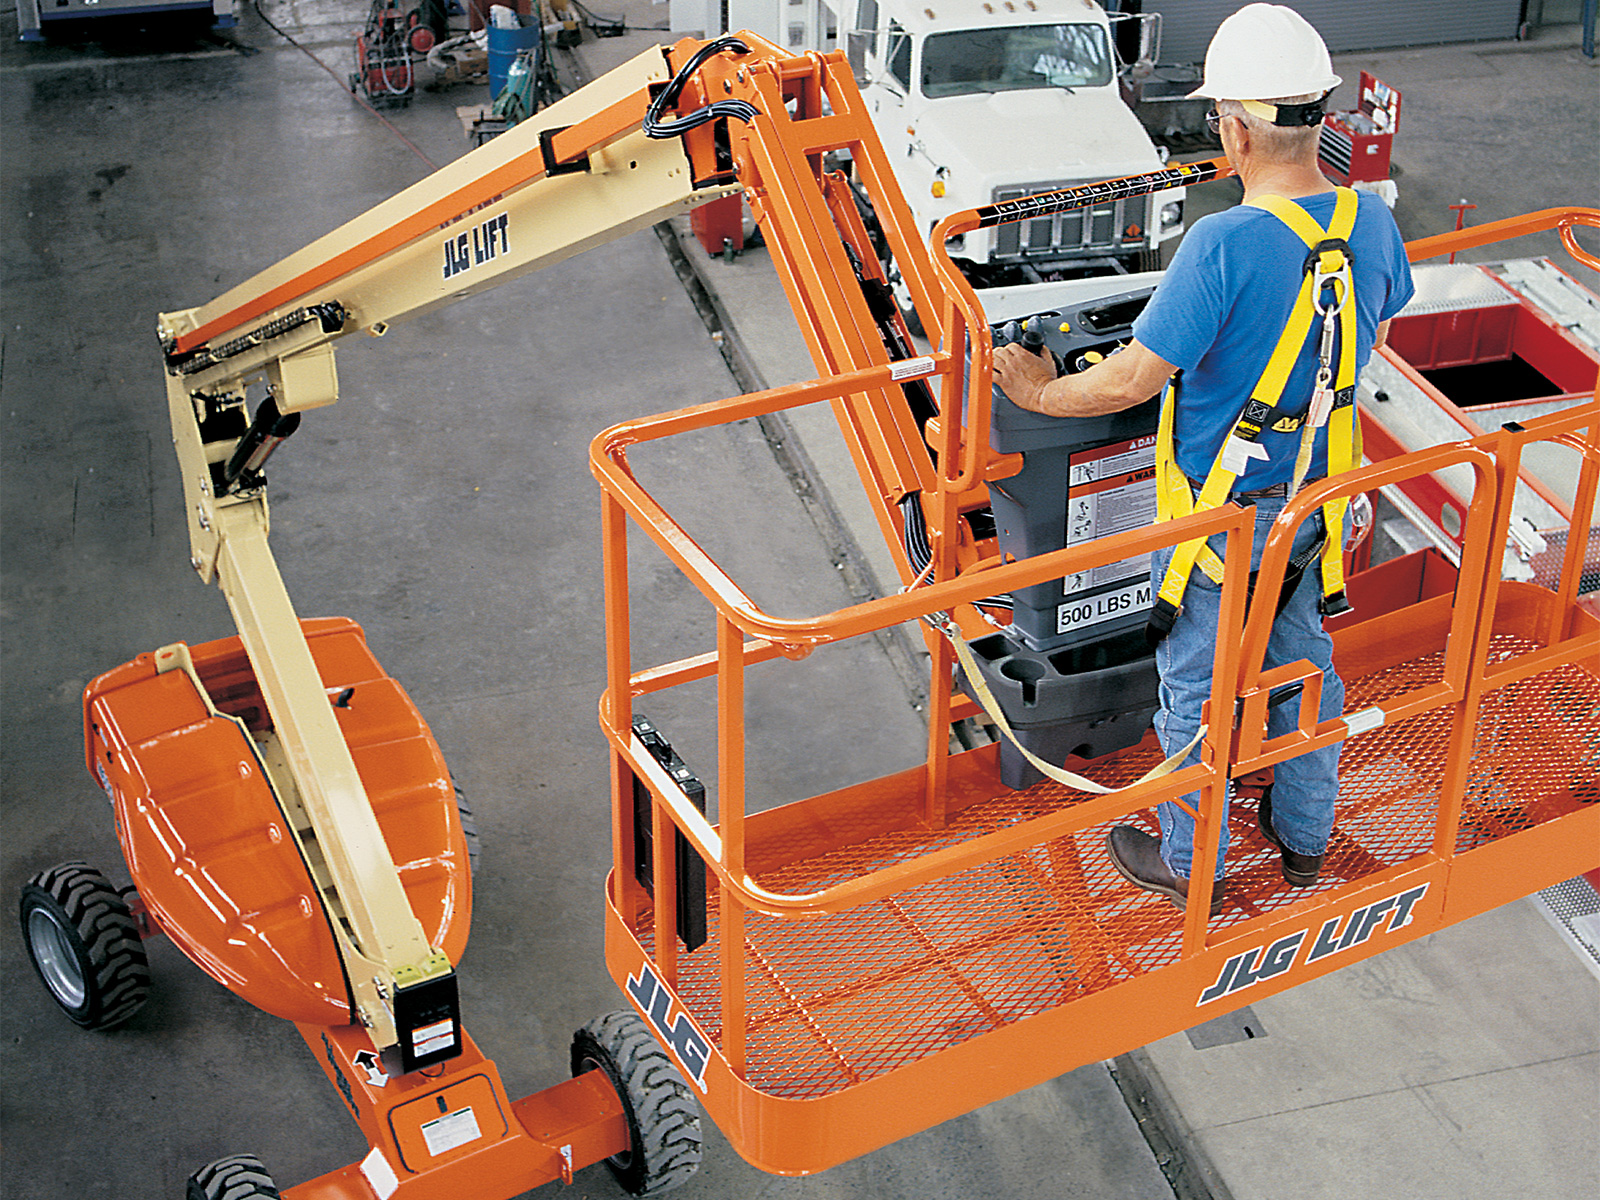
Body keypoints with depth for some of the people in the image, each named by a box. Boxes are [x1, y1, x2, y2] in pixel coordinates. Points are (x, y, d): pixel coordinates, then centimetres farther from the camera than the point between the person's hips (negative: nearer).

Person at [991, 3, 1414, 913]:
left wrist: (1043, 394, -9)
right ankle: (1305, 836, 42)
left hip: (1225, 513, -6)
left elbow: (1134, 379, -26)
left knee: (1197, 688, 12)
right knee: (1304, 658, 24)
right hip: (1319, 497, 7)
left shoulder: (1226, 245, -31)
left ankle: (1188, 865, 29)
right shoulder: (1372, 221, -9)